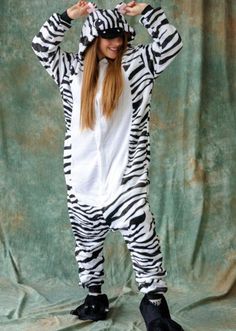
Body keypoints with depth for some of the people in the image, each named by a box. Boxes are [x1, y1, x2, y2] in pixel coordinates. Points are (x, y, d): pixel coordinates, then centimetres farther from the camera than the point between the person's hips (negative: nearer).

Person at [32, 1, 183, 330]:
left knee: (144, 238, -11)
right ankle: (95, 296, 29)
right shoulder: (73, 69, 10)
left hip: (125, 175, -3)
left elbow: (171, 43, -2)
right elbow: (42, 46, 12)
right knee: (87, 240, 13)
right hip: (82, 176, 3)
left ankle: (154, 301, -1)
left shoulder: (135, 64, 4)